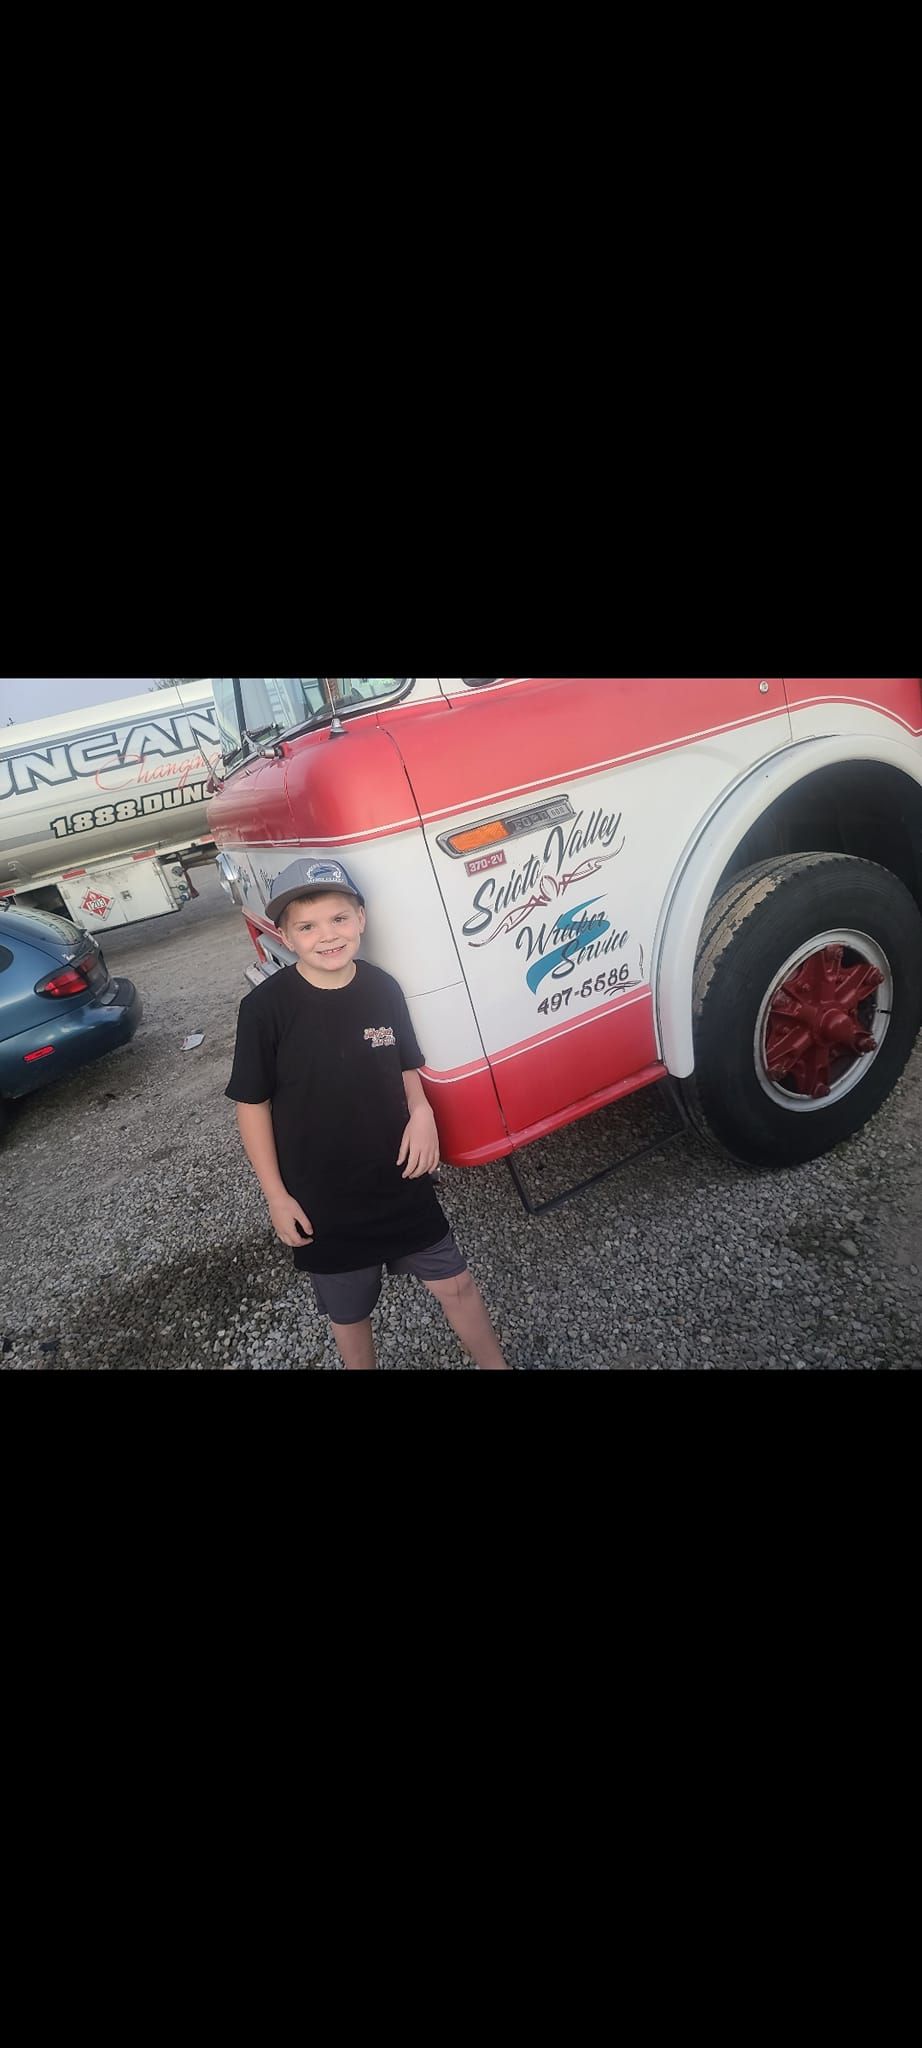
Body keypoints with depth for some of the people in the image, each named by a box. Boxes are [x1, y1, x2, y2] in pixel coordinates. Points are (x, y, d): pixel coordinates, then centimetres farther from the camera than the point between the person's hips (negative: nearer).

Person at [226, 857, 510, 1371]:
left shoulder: (383, 988, -9)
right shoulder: (266, 1007, -18)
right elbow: (252, 1104, -9)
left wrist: (421, 1111, -12)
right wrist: (276, 1195, -8)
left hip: (399, 1180, 3)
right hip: (320, 1197, -2)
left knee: (455, 1282, 16)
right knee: (348, 1312, 18)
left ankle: (496, 1364, 41)